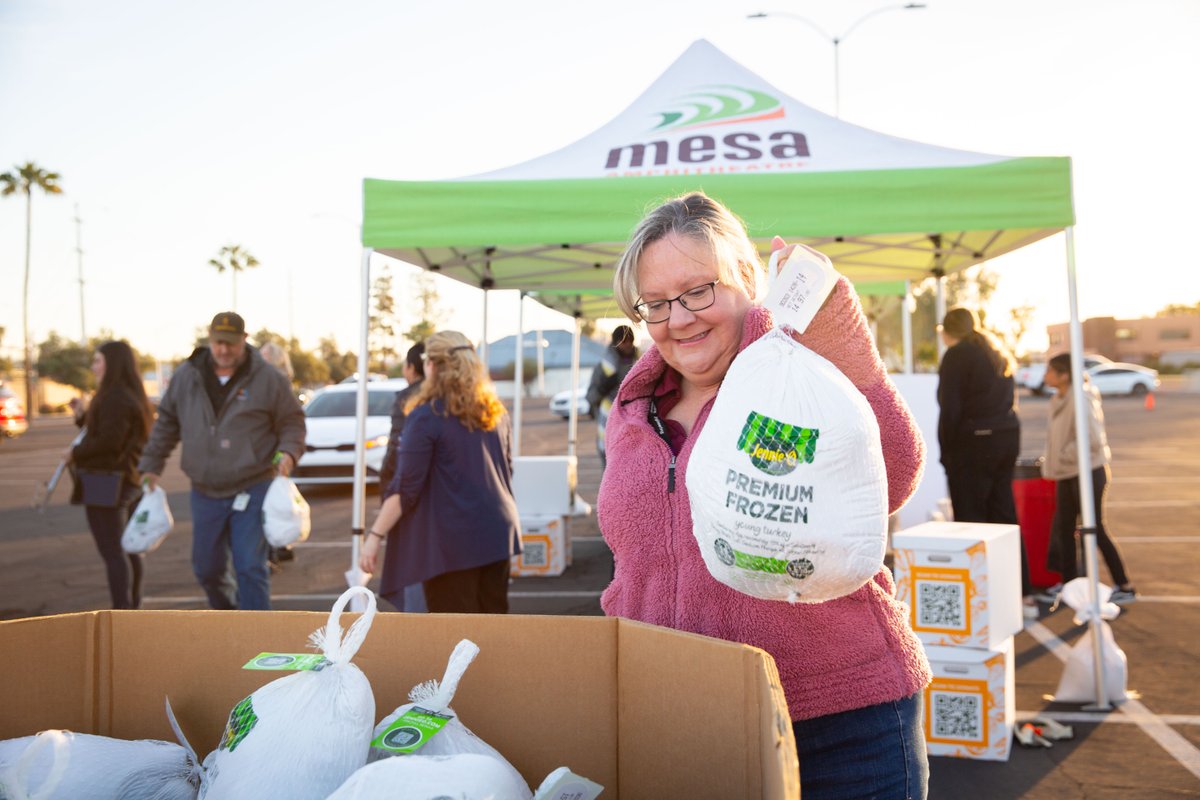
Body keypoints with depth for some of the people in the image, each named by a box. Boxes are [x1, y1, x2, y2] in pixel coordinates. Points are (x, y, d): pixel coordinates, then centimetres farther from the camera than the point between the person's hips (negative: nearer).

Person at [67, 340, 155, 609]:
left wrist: (76, 453, -10)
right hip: (128, 480, 11)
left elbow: (109, 441, -24)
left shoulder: (114, 398, -17)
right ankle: (132, 607, 32)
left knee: (112, 552, -9)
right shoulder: (133, 396, 15)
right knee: (126, 549, 20)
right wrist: (84, 416, 10)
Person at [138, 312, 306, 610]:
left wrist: (288, 451, -18)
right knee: (207, 568, 15)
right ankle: (228, 611, 43)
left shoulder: (268, 378, -7)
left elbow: (292, 421, 0)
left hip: (252, 490, -4)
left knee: (250, 567, -7)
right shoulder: (186, 376, 4)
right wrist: (151, 465, 15)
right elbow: (165, 423, 15)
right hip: (205, 493, 4)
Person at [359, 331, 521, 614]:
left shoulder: (427, 416, -11)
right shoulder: (496, 412, 8)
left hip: (452, 540, -6)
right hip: (497, 534, 6)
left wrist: (375, 535, -10)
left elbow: (405, 488, -14)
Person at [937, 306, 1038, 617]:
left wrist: (946, 452, -6)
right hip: (1007, 437, 8)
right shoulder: (998, 353, 17)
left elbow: (950, 410, -14)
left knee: (971, 521, -3)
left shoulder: (957, 355, -9)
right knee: (1004, 516, 14)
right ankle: (1023, 595, 18)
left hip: (973, 443, -8)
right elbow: (1009, 401, 15)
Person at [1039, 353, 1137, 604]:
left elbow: (1093, 440, -27)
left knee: (1095, 529, 0)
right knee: (1063, 527, 12)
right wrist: (1054, 462, 9)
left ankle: (1125, 587, 12)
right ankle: (1069, 582, 24)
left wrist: (1064, 456, -19)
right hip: (1067, 473, 9)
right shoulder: (1059, 400, 6)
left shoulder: (1079, 402, -22)